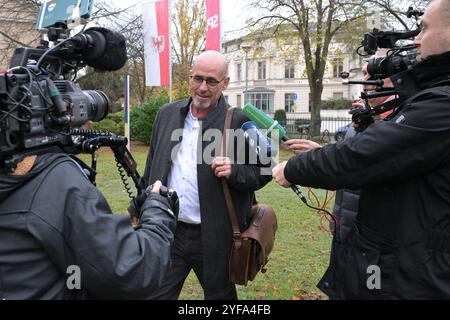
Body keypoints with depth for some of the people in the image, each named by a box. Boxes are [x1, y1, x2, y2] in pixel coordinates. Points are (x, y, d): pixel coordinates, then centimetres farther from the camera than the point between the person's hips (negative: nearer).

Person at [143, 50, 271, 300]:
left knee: (219, 295, 15)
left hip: (215, 239, -3)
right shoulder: (167, 115, 6)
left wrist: (235, 171, -23)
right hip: (165, 233, 4)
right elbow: (151, 169, 14)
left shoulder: (240, 122, -7)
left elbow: (263, 172, -3)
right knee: (154, 295, 11)